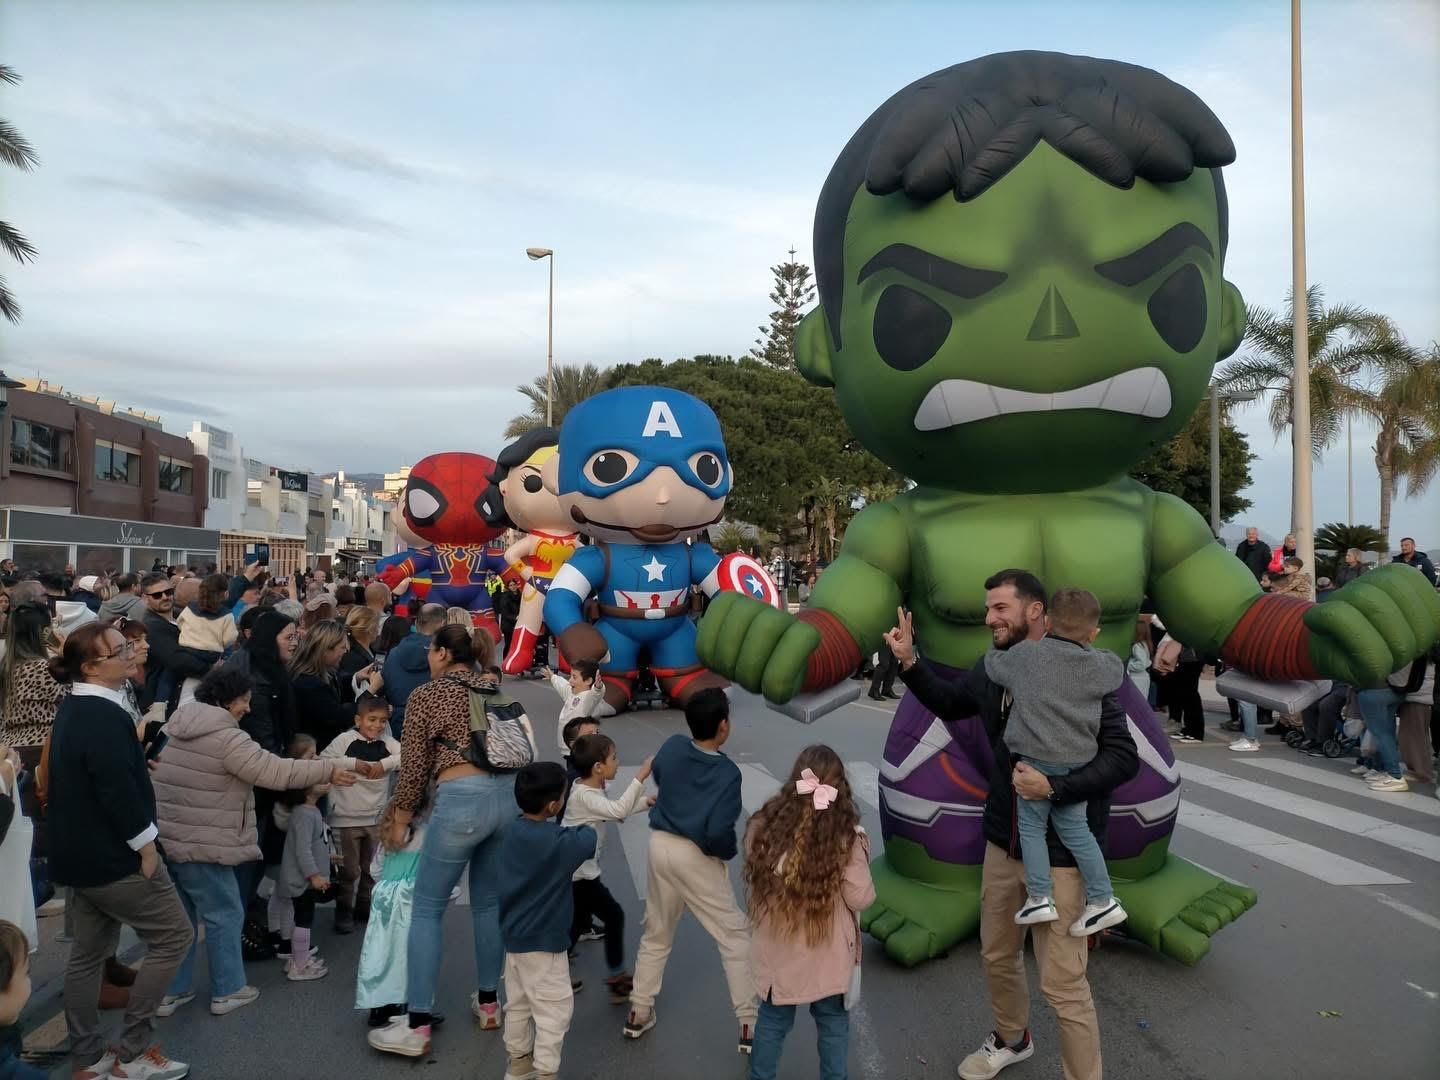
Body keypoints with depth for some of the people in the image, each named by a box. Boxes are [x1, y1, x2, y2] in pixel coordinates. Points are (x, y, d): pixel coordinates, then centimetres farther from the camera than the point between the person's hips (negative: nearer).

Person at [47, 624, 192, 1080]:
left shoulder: (74, 709, 10)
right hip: (115, 855, -10)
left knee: (88, 953, 15)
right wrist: (145, 844, -18)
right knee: (173, 935, 0)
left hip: (81, 853, 10)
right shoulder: (104, 716, -22)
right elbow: (117, 788, -26)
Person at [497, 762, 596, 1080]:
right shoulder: (557, 842, -24)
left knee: (518, 1003, 21)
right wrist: (587, 827, 8)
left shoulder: (514, 831, -1)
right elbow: (589, 839, -11)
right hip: (542, 940, -8)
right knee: (554, 1010, 4)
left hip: (514, 934, 9)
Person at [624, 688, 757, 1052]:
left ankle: (638, 1013, 31)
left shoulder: (673, 747, -3)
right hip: (696, 857, -5)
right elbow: (718, 831, -25)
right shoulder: (727, 772, -17)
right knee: (735, 936, 8)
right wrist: (729, 852, -6)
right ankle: (749, 1025, 10)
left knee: (656, 933, 22)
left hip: (660, 845, 6)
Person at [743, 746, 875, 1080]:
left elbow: (755, 881, -1)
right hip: (828, 955, -2)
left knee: (773, 1019, 23)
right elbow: (861, 899, -13)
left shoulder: (764, 826, -14)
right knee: (833, 1023, 21)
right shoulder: (846, 838, -22)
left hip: (777, 950, 2)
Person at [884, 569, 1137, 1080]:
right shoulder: (990, 669, 1)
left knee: (1063, 984, -2)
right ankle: (1011, 1039, 50)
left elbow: (1123, 756, -20)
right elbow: (949, 702, 20)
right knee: (997, 956, 23)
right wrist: (909, 662, 6)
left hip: (1058, 848, -7)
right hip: (1003, 841, 7)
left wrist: (1054, 787, -30)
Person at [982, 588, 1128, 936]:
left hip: (1037, 758, -4)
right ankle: (1103, 900, 19)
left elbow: (992, 663, 12)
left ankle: (1040, 899, 5)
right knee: (1074, 827, 16)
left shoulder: (1025, 654, -5)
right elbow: (1118, 667, 25)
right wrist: (1088, 646, 31)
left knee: (1031, 825, 9)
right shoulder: (1098, 665, 2)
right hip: (1080, 760, 4)